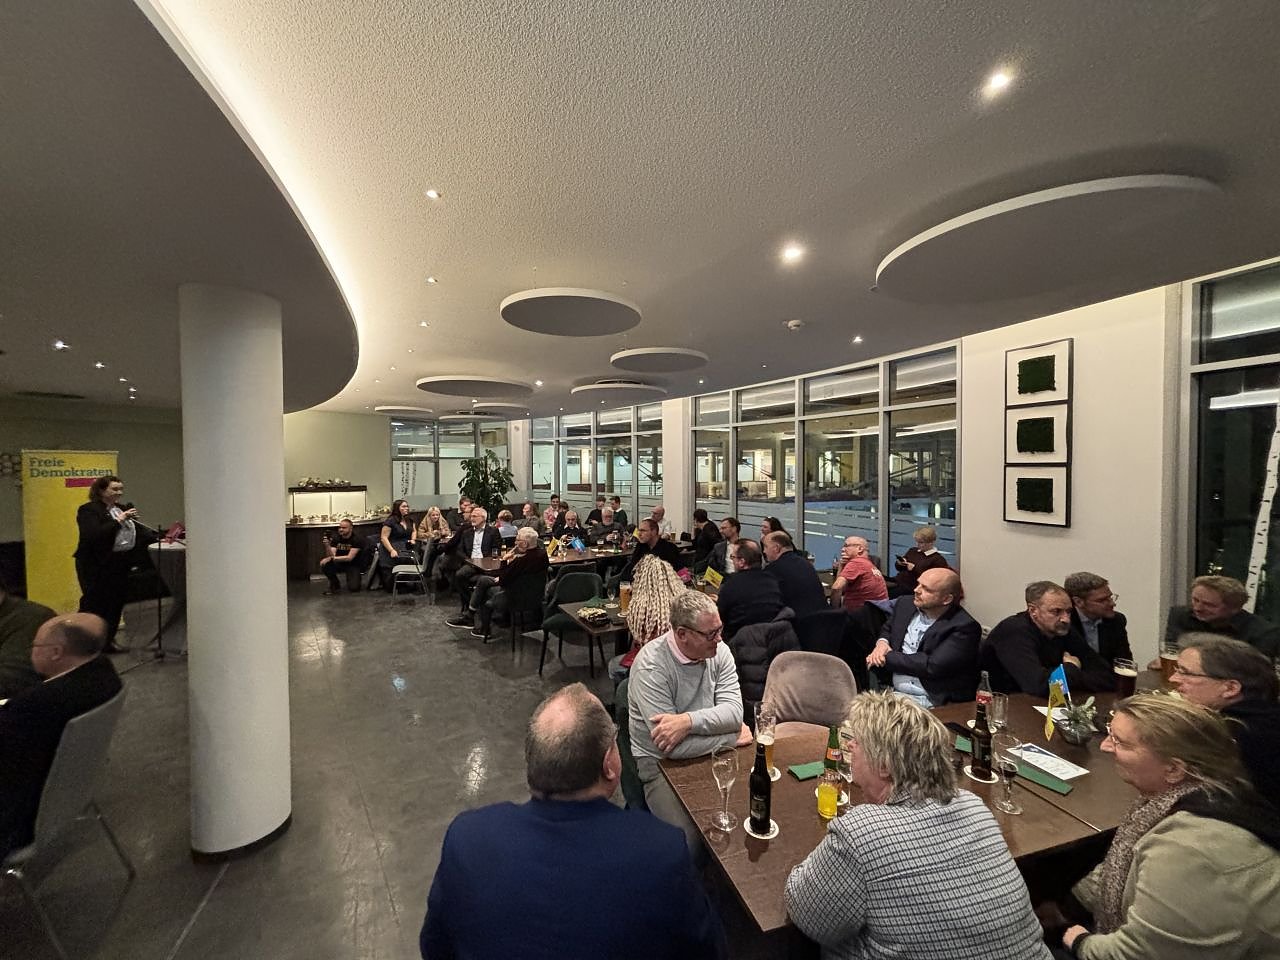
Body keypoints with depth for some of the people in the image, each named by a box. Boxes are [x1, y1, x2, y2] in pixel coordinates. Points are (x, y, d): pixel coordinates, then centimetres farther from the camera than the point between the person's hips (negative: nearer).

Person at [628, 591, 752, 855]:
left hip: (712, 752, 5)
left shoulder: (718, 651, -7)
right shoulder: (650, 666, -24)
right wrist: (733, 737, -16)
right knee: (693, 841, -21)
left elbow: (734, 712, -14)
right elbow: (670, 746, -25)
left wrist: (688, 721, -31)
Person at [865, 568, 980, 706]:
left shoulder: (965, 627, -13)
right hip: (892, 690, 6)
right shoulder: (906, 605, 6)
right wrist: (882, 643, 1)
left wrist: (887, 657, -12)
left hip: (932, 700, -5)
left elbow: (932, 666, -21)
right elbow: (887, 628, 24)